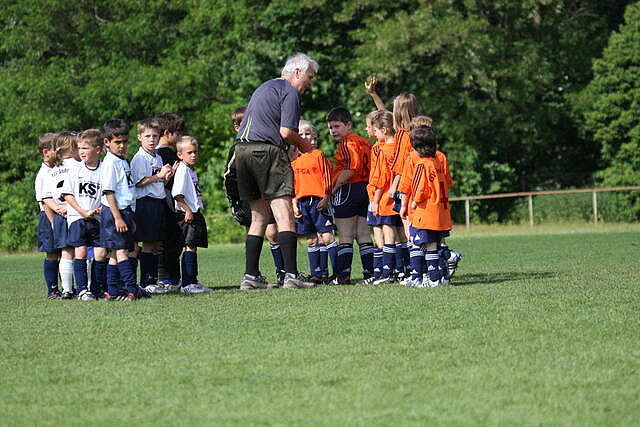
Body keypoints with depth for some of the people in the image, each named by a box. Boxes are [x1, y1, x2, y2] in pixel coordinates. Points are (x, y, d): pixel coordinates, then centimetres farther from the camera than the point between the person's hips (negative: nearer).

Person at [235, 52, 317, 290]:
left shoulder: (264, 88, 25)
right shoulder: (290, 92, -3)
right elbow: (286, 132, -14)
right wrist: (304, 146, 5)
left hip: (243, 150, 9)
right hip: (267, 151, -9)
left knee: (259, 218, 13)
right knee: (284, 216, -10)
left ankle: (251, 276, 9)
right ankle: (291, 275, -18)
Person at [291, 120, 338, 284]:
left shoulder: (319, 155, 1)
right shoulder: (294, 160, 14)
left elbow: (327, 178, -3)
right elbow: (293, 184, 16)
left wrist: (326, 198, -11)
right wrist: (294, 204, 8)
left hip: (319, 201, -5)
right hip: (302, 202, 5)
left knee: (327, 236, -8)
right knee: (311, 240, 7)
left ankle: (338, 271, -7)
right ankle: (318, 274, 10)